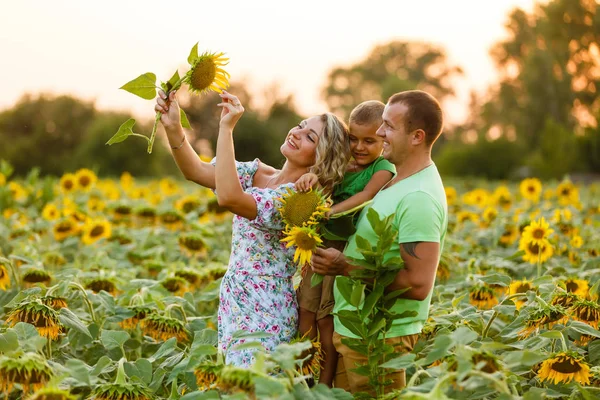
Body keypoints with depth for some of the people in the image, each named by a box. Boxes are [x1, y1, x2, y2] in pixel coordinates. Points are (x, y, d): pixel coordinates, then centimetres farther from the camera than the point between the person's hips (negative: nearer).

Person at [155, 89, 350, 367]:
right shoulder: (258, 173, 4)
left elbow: (228, 197, -35)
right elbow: (196, 171, -2)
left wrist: (226, 128, -32)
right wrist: (172, 127, -18)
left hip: (265, 317, -8)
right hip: (234, 304, 8)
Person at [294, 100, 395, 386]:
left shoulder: (383, 169, -7)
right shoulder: (345, 165, 12)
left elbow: (365, 196, -22)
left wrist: (330, 212, -34)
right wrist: (312, 176, -23)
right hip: (323, 244, 6)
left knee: (327, 318, -2)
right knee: (306, 308, 7)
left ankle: (325, 384, 10)